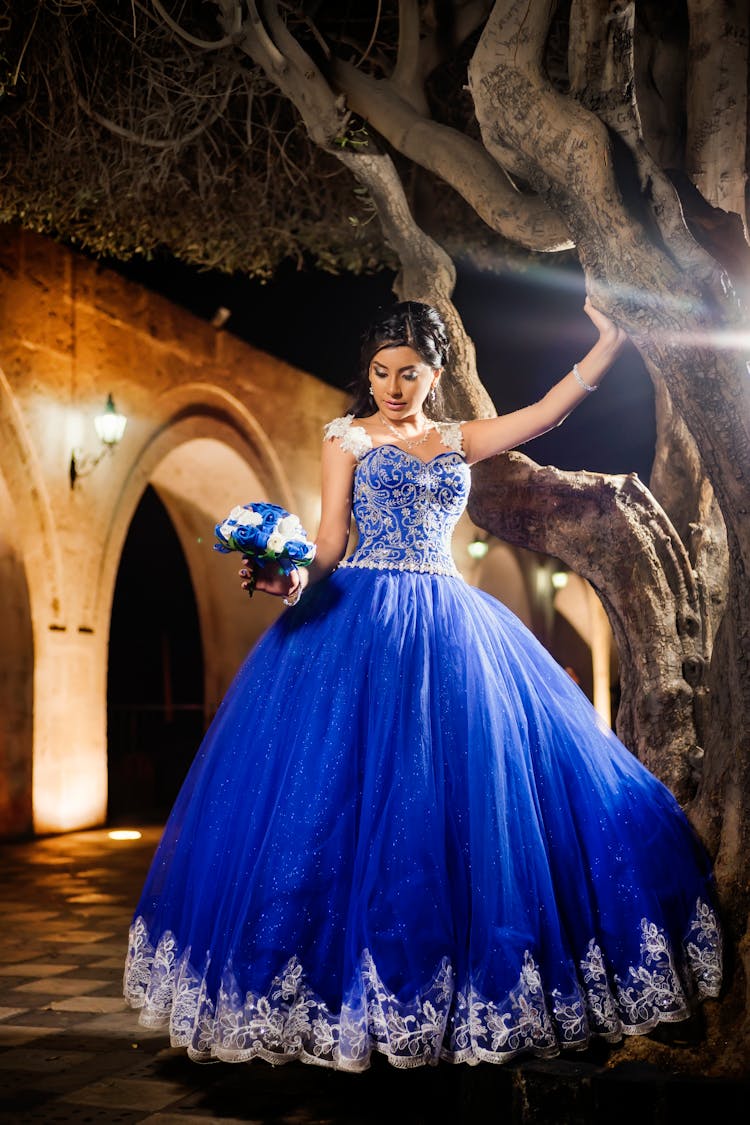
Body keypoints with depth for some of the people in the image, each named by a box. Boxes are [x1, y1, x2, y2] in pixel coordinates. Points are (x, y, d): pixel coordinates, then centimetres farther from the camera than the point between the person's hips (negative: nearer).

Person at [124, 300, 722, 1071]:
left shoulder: (459, 441, 16)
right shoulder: (347, 439, 8)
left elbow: (548, 412, 6)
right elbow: (330, 546, 2)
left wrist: (608, 343, -1)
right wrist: (292, 579, -17)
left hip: (449, 624, 3)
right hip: (362, 627, -3)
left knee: (469, 789, -1)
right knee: (356, 788, -8)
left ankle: (473, 986, 10)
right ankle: (352, 984, 2)